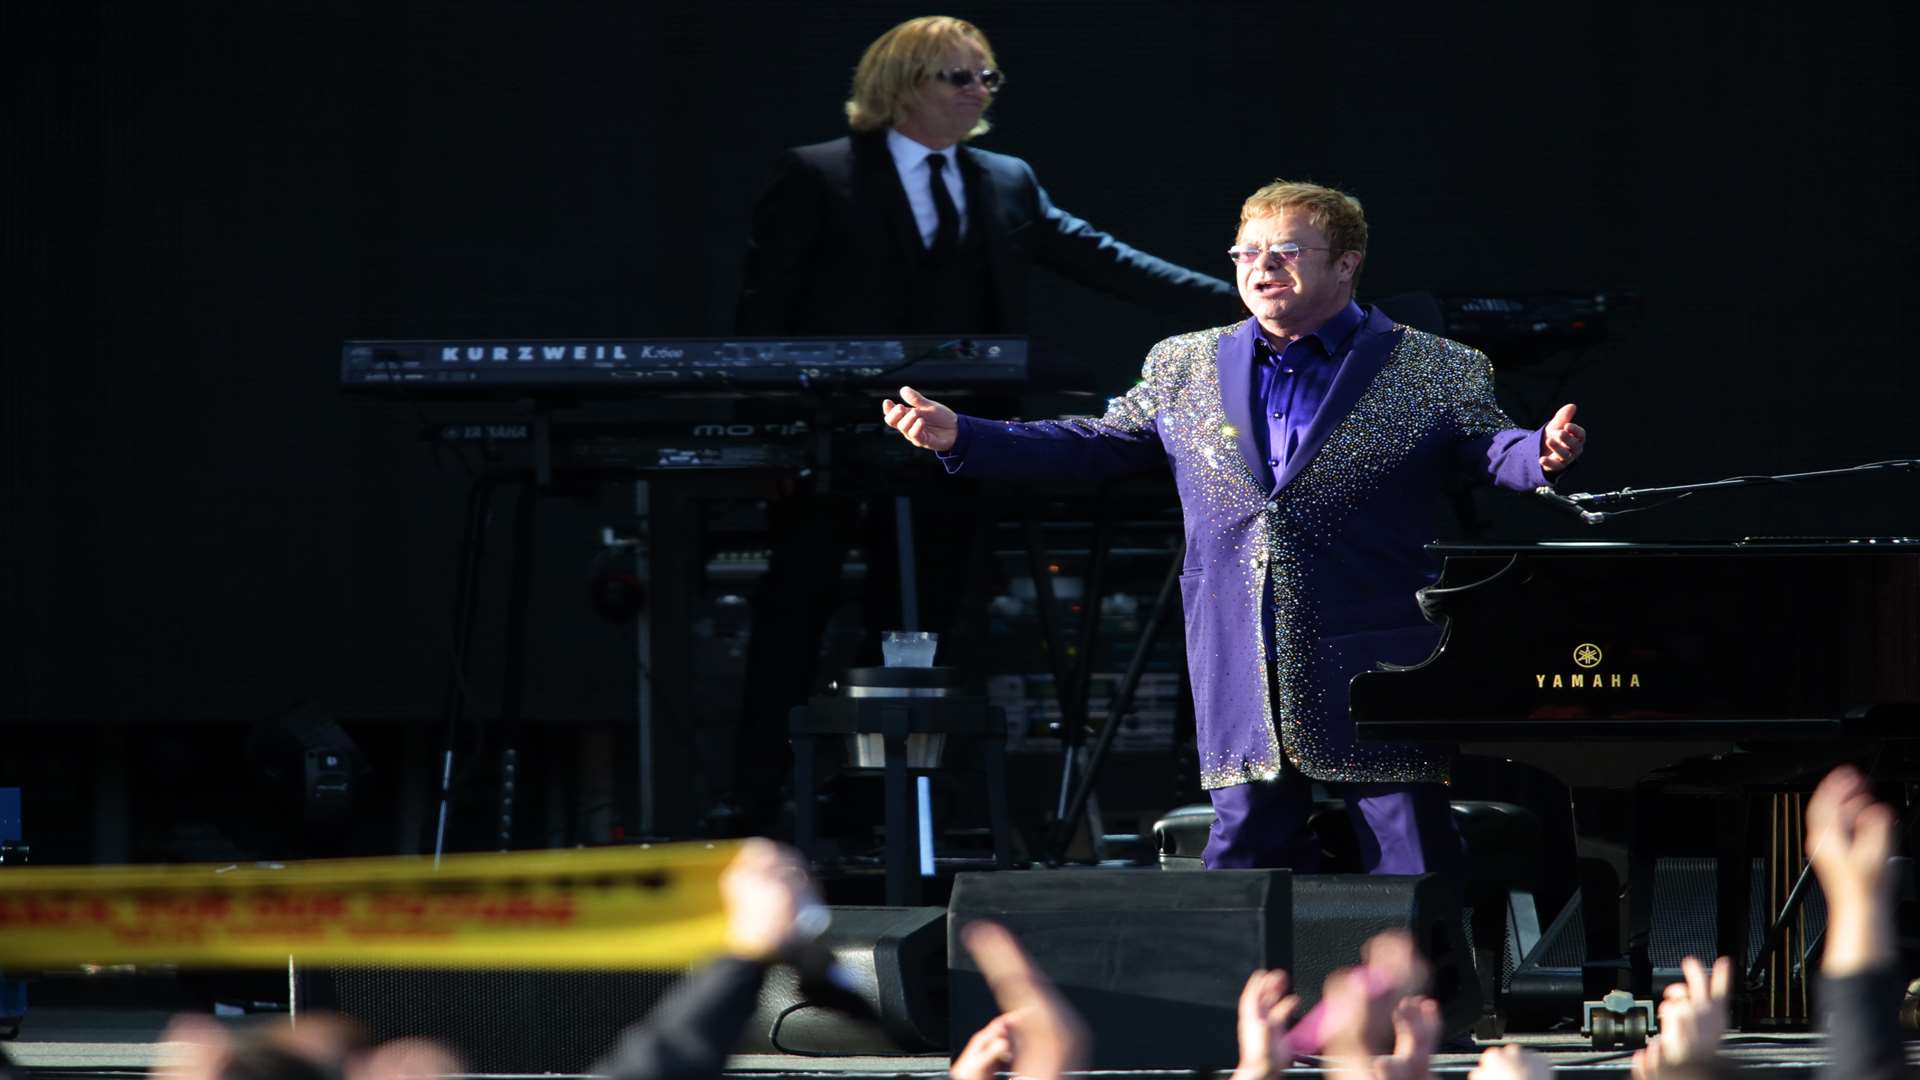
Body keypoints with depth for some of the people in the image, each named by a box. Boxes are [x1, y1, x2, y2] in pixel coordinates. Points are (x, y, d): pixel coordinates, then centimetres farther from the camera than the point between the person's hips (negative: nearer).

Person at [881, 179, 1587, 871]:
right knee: (1247, 844, 6)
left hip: (1376, 675, -3)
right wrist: (958, 437, 9)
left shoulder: (1436, 373, 3)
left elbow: (1486, 447, -3)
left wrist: (1541, 453, -28)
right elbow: (1094, 446, 18)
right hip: (1243, 684, 3)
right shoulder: (1184, 369, 14)